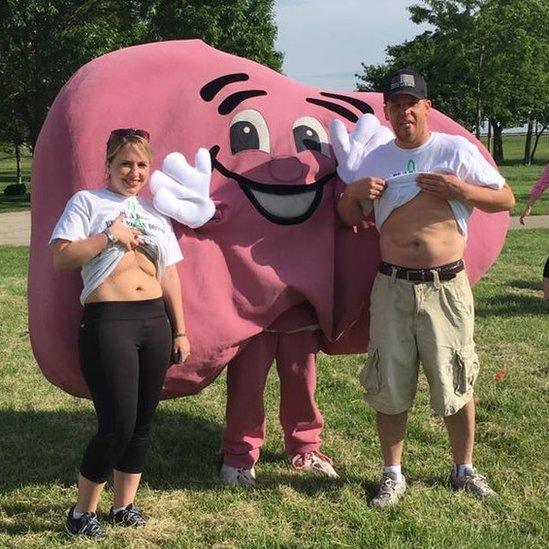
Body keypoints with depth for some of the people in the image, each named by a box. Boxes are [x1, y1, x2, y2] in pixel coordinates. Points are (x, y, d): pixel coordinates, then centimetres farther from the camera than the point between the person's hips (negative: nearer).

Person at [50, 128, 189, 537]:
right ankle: (83, 512, 9)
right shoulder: (87, 201, 3)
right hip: (108, 322, -5)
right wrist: (110, 236, -12)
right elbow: (61, 258, -8)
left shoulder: (154, 212, 18)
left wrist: (180, 331, 14)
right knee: (118, 425, -10)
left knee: (142, 423, 8)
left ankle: (124, 505, 24)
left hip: (155, 322, 6)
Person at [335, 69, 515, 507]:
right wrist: (352, 192, -3)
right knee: (390, 385, 6)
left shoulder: (456, 150, 1)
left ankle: (465, 470, 25)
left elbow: (506, 199, 3)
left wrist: (462, 190, -14)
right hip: (393, 286, 2)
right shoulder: (375, 159, 10)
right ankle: (393, 474, 21)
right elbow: (350, 219, 18)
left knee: (455, 383, 5)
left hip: (446, 286, -2)